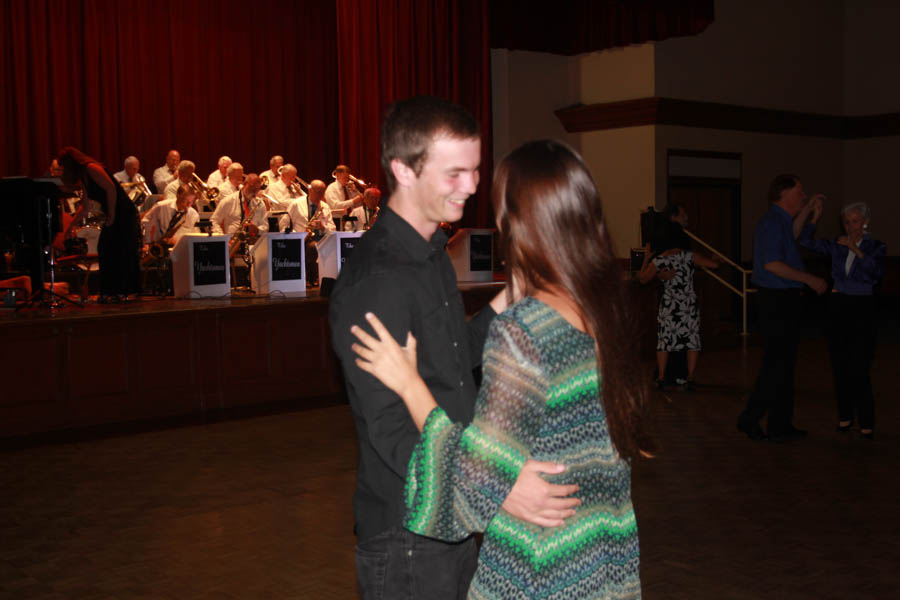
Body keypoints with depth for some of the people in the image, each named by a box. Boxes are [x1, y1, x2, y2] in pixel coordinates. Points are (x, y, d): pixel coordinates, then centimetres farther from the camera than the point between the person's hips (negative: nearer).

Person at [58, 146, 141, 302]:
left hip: (123, 214, -10)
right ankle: (110, 294, 14)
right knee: (105, 252, 9)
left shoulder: (91, 168, -11)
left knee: (118, 253, -8)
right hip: (114, 217, 10)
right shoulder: (83, 177, 18)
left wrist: (111, 215, -18)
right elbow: (85, 206, 28)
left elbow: (111, 188, -20)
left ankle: (123, 292, -5)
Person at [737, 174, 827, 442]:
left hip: (783, 300, 11)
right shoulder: (772, 222, -16)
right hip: (776, 301, -11)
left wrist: (808, 208, 33)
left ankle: (781, 425, 17)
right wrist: (809, 279, -19)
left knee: (784, 363, 12)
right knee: (776, 364, -8)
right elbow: (772, 264, -25)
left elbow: (792, 236, 40)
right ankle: (750, 418, 0)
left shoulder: (780, 221, 16)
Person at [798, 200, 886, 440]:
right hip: (837, 307, 4)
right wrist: (815, 217, -9)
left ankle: (866, 423, -3)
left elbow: (876, 271, -20)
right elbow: (806, 241, 0)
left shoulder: (875, 247, -2)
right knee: (840, 366, 8)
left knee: (859, 369, -9)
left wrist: (857, 250, -26)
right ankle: (844, 417, 19)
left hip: (861, 310, -4)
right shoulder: (838, 245, 8)